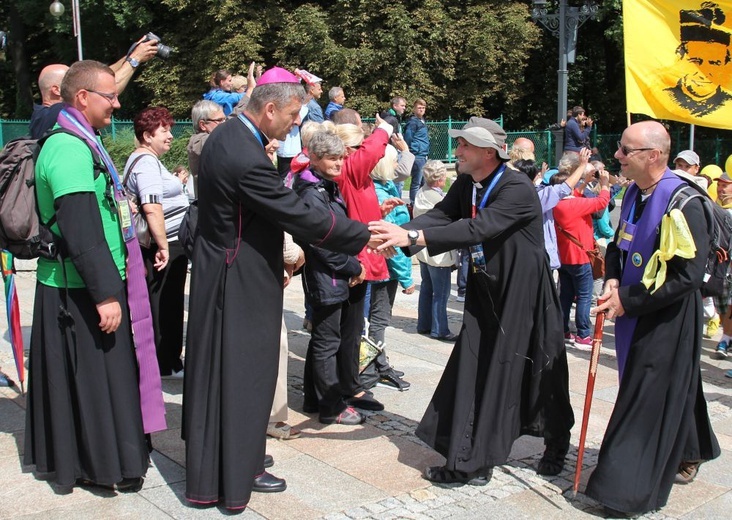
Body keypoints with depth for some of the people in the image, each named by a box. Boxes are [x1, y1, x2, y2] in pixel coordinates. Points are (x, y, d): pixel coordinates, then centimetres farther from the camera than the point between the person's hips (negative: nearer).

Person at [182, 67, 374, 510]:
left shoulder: (226, 135, 5)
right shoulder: (248, 159, -26)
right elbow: (303, 216, -24)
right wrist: (364, 235, -14)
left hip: (224, 270, 10)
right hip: (241, 284, -10)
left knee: (223, 371, 18)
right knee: (243, 373, 4)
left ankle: (214, 465, 33)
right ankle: (236, 475, 19)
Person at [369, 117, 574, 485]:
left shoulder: (518, 189, -23)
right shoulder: (466, 185, 0)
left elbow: (477, 229, -35)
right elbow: (440, 215, -12)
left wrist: (411, 237, -40)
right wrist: (399, 232, -31)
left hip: (523, 294, -6)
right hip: (486, 292, 6)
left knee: (538, 371, 9)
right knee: (472, 371, 2)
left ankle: (557, 443, 37)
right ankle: (468, 461, 10)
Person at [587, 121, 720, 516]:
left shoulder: (682, 203, -22)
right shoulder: (634, 193, 3)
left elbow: (688, 275, -24)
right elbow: (620, 243, 17)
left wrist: (628, 300, -20)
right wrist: (613, 281, -2)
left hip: (668, 320, -8)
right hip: (635, 314, 8)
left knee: (648, 398, -2)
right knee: (671, 391, 22)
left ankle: (628, 489, 9)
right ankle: (686, 456, 43)